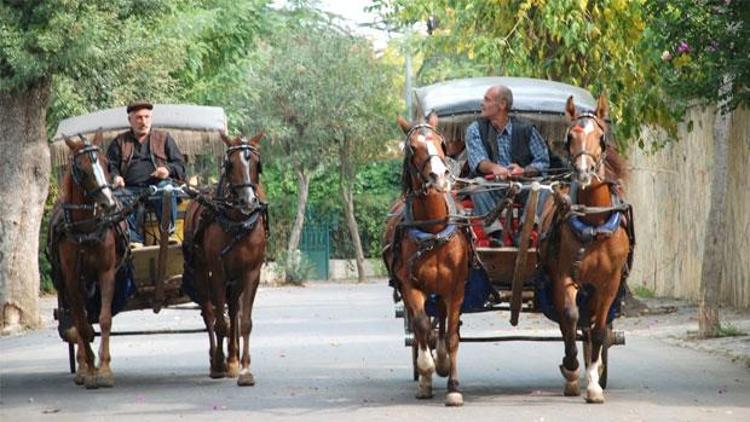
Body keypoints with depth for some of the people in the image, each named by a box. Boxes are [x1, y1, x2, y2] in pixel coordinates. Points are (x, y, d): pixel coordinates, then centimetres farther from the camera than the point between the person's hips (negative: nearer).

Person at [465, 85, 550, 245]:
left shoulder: (525, 129, 7)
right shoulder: (475, 130, 8)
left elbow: (543, 161, 3)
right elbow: (477, 160, -10)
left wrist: (524, 170, -18)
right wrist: (493, 167, -33)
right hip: (491, 187, 0)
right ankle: (494, 231, -43)